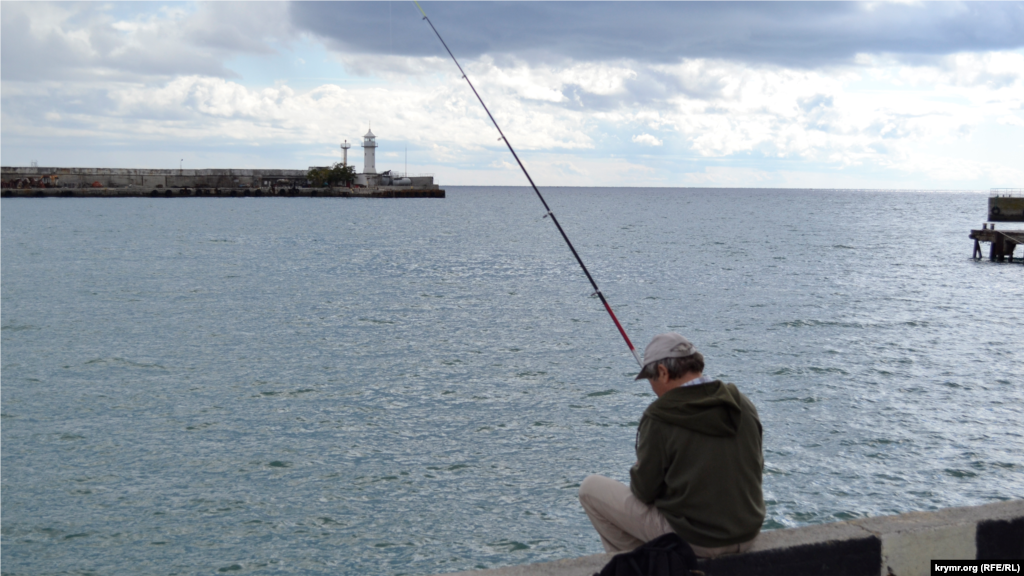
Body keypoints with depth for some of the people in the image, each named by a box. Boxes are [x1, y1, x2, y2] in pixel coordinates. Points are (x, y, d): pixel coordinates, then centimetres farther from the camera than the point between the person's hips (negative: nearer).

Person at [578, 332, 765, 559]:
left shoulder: (660, 416, -17)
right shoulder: (744, 405, -1)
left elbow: (644, 491, -10)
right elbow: (755, 468, 11)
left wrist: (638, 470, 12)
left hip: (694, 542, -6)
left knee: (590, 488, 5)